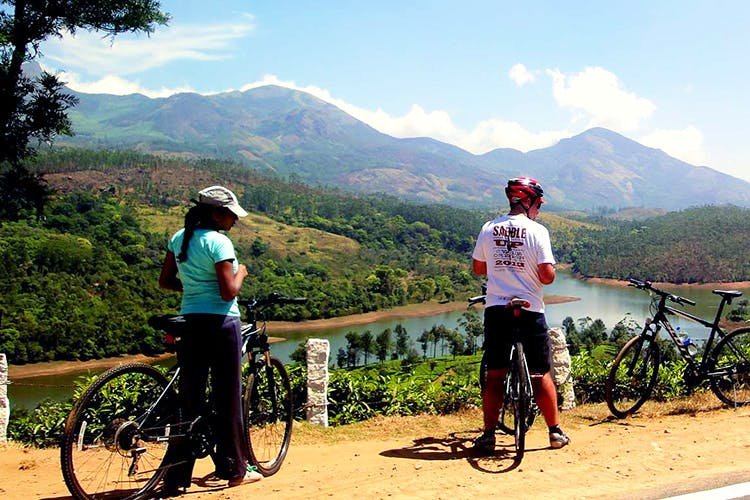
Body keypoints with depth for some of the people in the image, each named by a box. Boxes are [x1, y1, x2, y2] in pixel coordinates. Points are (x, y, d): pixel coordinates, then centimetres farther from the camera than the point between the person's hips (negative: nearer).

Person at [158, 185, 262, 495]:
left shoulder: (179, 238, 8)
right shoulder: (218, 241, -14)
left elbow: (165, 282, 12)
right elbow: (229, 292, -18)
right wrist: (240, 272, 0)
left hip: (190, 322, 7)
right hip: (220, 323, -6)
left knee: (190, 399, 11)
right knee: (228, 398, 6)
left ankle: (176, 477, 13)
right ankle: (234, 469, 18)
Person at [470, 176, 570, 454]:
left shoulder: (488, 229, 3)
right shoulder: (537, 231, -8)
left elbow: (478, 268, 11)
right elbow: (547, 275, -12)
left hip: (496, 309, 3)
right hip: (529, 311, -2)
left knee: (494, 375, 9)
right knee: (541, 374, 11)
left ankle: (488, 436, 9)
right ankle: (555, 431, 19)